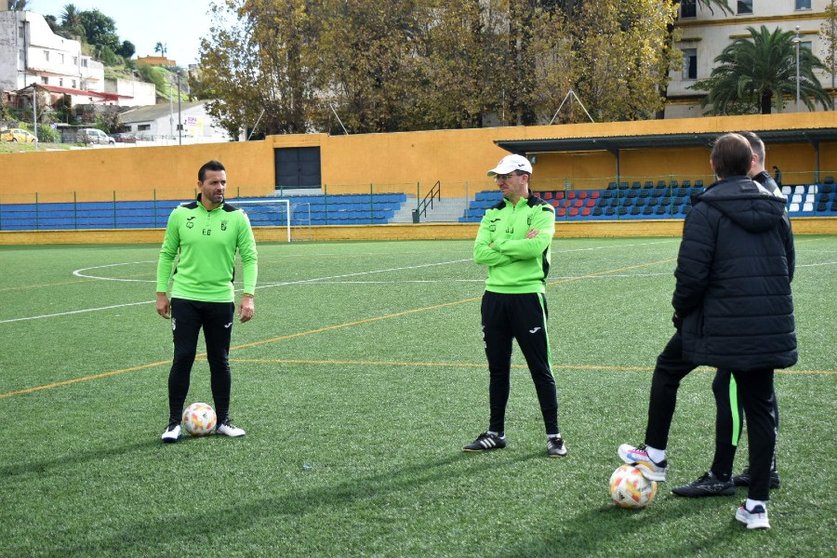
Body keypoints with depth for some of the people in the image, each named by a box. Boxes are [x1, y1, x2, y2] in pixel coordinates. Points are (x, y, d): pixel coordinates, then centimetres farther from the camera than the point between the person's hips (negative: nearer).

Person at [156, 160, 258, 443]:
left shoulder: (237, 217, -3)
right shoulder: (181, 214, -1)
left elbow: (250, 258, -1)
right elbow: (167, 254, 7)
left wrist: (248, 295, -11)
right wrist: (161, 293, 3)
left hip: (221, 300, 1)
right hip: (185, 299, 0)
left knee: (220, 361, 8)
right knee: (183, 358, -3)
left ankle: (223, 420, 20)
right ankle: (174, 422, 8)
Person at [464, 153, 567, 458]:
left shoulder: (541, 211, -4)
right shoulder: (493, 213, 11)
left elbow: (537, 246, -23)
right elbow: (479, 254, -3)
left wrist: (499, 244, -11)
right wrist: (518, 246, -12)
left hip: (527, 296, -5)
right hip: (494, 297, 5)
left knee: (540, 369, 0)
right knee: (497, 368, 12)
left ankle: (554, 435, 8)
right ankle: (496, 433, 22)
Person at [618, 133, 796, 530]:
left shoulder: (707, 210, -10)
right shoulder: (775, 209, 9)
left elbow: (691, 273, -15)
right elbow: (787, 267, 14)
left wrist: (682, 311, 2)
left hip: (721, 324, -5)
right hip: (771, 328, 5)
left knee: (667, 369, 21)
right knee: (760, 408, 11)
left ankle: (654, 455, 30)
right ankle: (757, 504, 10)